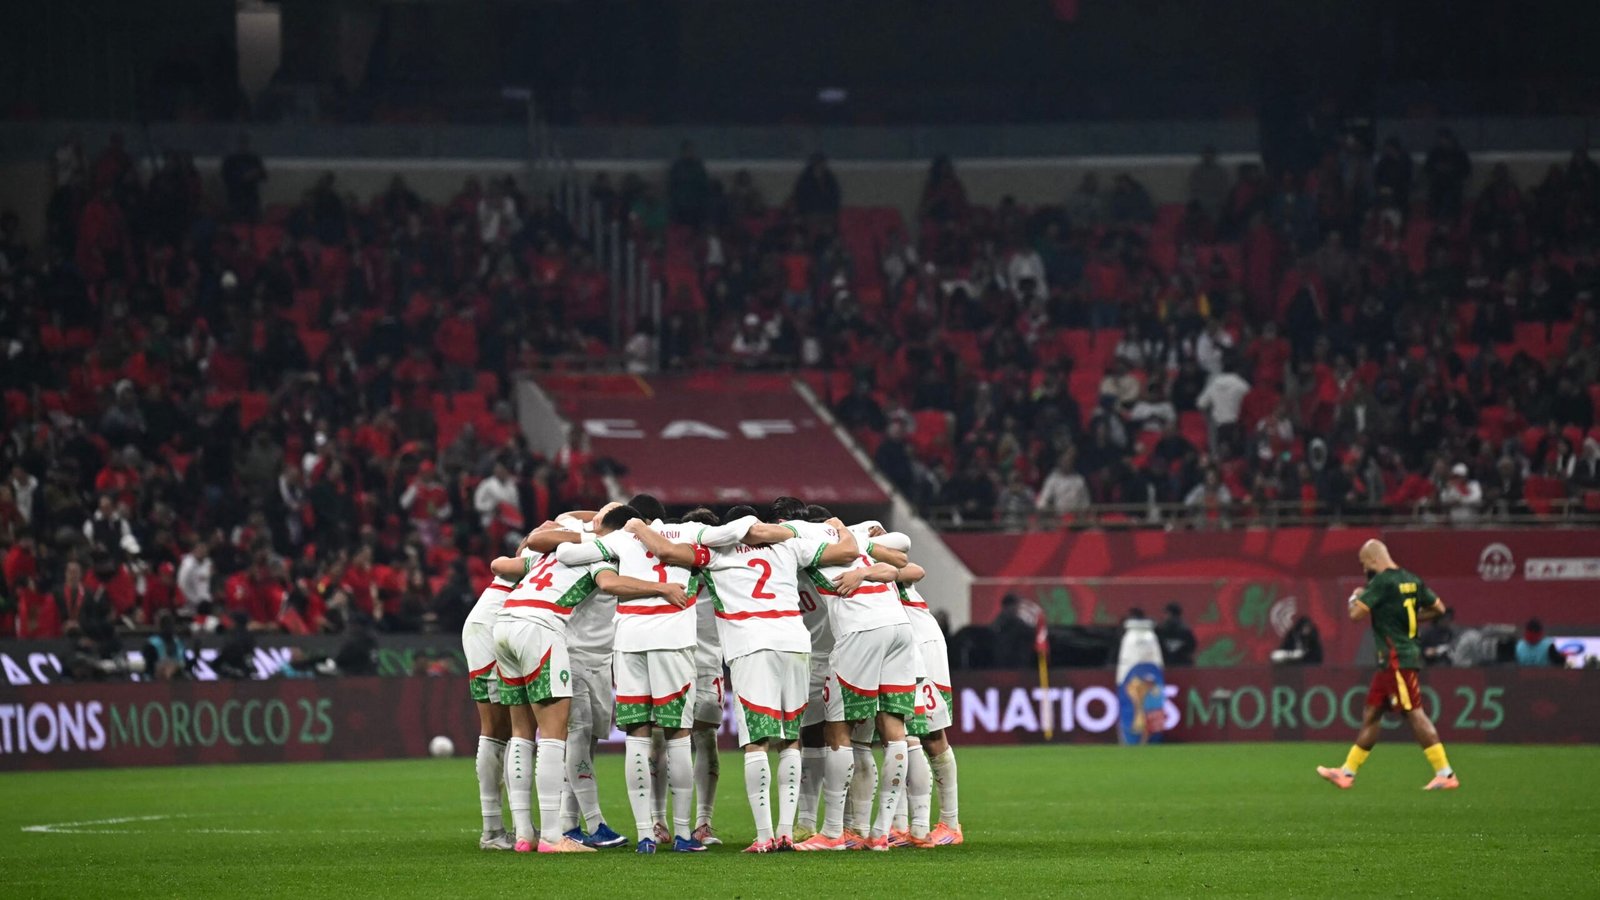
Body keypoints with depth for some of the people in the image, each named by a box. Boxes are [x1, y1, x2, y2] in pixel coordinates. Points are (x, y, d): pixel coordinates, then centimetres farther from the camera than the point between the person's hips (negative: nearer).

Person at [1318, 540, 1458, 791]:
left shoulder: (1383, 582, -14)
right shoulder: (1412, 581, 12)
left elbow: (1356, 614, -17)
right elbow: (1438, 608, 16)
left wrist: (1355, 598, 4)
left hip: (1397, 659, -10)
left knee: (1414, 714, -10)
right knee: (1371, 714, 13)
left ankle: (1445, 774, -11)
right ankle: (1347, 772, 19)